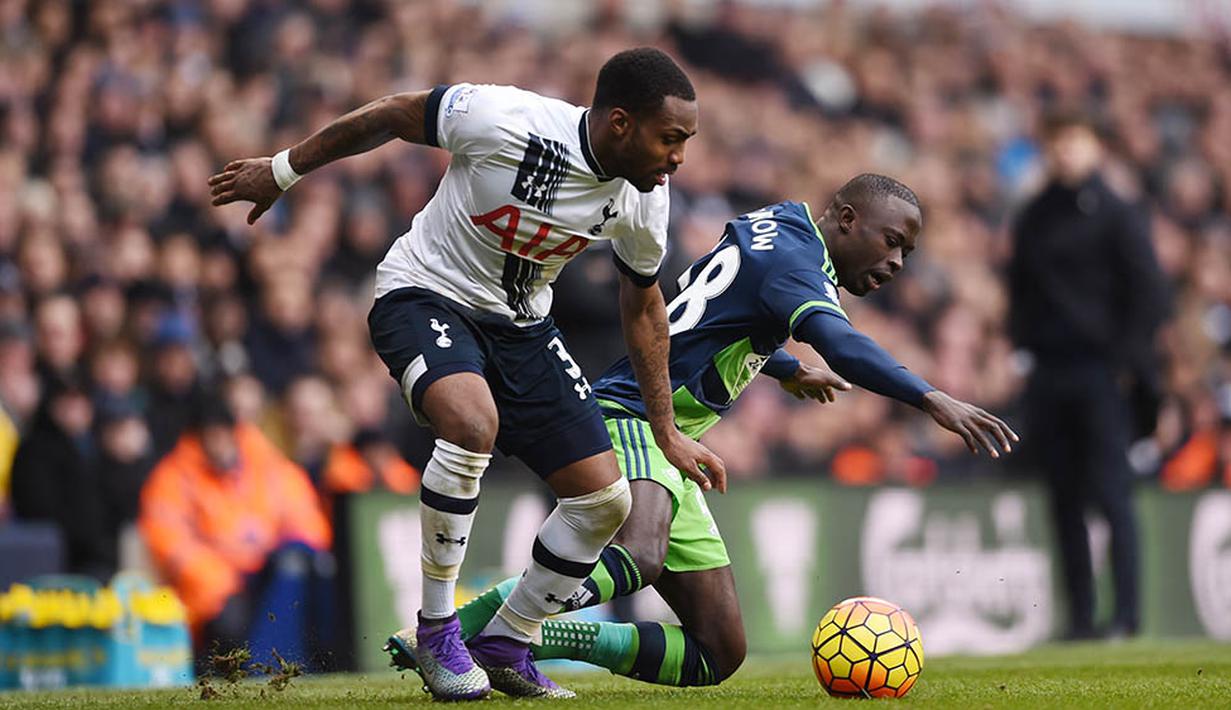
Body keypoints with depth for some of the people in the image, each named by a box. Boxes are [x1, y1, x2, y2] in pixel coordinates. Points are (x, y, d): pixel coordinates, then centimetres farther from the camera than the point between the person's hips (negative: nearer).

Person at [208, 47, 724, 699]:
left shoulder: (644, 200, -11)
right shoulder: (500, 119, -29)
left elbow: (641, 303, 8)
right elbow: (395, 115, -12)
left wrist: (665, 431, 12)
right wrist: (284, 170, 0)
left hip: (520, 325, 6)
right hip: (425, 296, -6)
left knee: (605, 497, -4)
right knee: (473, 423, -36)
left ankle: (506, 646, 16)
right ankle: (436, 631, -19)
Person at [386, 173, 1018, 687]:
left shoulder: (773, 223, 21)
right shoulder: (791, 257, -10)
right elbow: (840, 345, -30)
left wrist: (786, 369, 60)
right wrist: (932, 400, -40)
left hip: (667, 454, 10)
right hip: (628, 417, -10)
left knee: (718, 655, 4)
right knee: (638, 558, -42)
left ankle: (539, 636, 0)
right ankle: (447, 634, -44)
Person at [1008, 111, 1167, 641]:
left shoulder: (1116, 216, -1)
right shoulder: (1032, 221, 15)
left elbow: (1149, 293, -3)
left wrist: (1126, 357, -10)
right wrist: (1022, 342, 9)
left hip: (1101, 372, -5)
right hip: (1048, 373, 5)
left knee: (1111, 493, -9)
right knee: (1065, 501, 4)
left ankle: (1126, 614, -7)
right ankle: (1080, 615, 7)